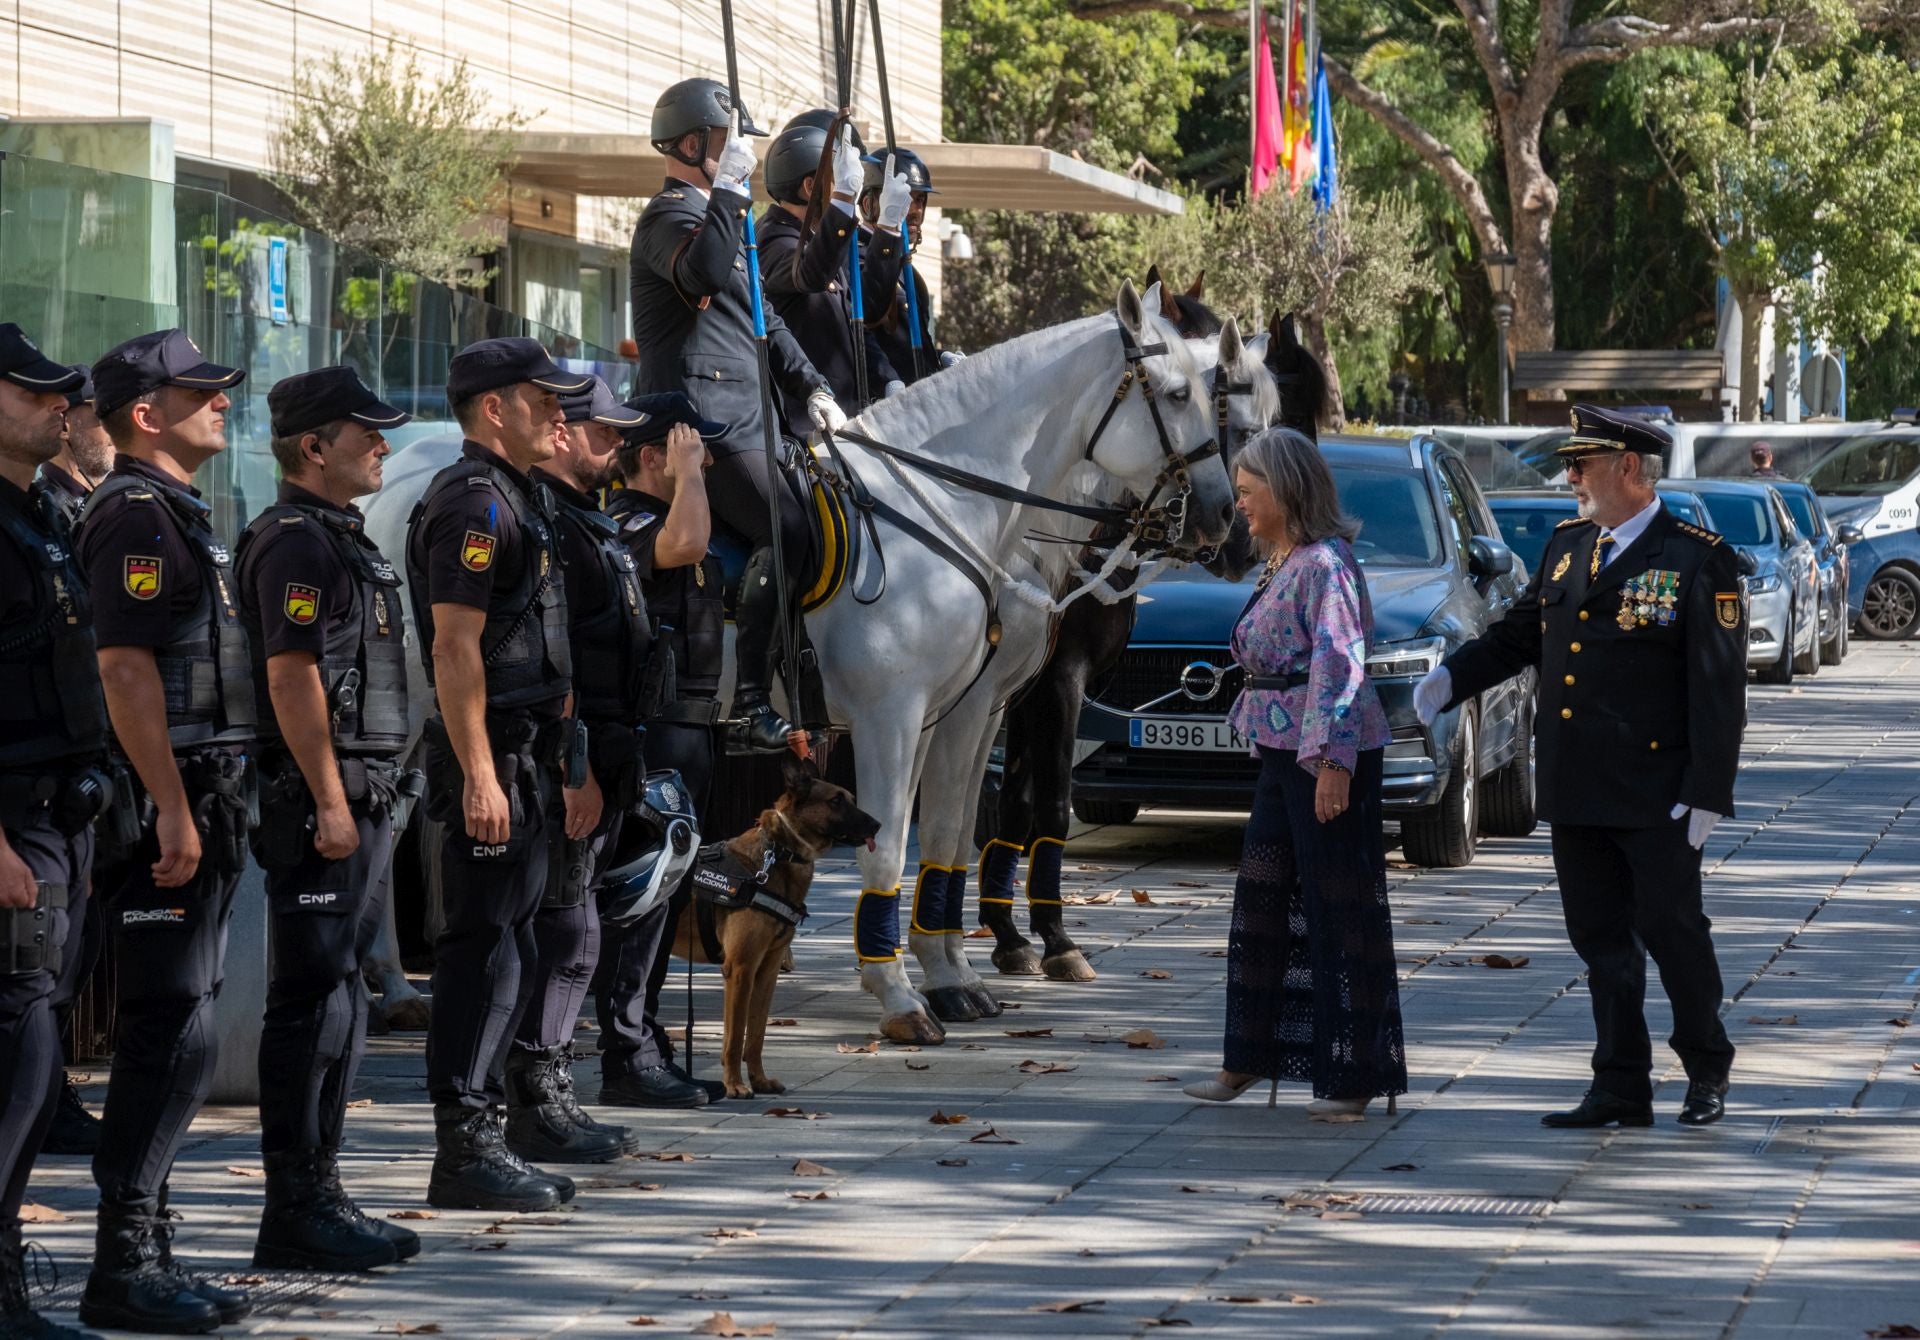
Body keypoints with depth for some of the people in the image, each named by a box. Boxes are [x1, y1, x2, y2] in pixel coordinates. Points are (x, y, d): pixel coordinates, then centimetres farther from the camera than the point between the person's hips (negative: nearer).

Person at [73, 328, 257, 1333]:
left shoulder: (175, 512, 20)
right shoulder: (135, 513, -12)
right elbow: (126, 666, -20)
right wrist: (172, 809, -24)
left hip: (199, 806, 10)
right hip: (167, 806, -10)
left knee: (169, 1035, 12)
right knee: (172, 1035, -10)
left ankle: (141, 1248, 16)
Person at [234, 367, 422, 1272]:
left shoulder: (341, 538, 19)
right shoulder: (296, 543, -13)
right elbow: (291, 675, -20)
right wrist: (329, 802, -22)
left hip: (358, 803, 10)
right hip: (320, 802, -10)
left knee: (338, 1002, 13)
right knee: (313, 1005, -8)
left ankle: (318, 1194, 18)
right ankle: (296, 1212, -5)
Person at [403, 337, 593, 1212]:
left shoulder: (523, 500, 19)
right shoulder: (473, 503, -13)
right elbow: (456, 647, -20)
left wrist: (567, 768, 23)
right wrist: (478, 774, -25)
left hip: (528, 756, 10)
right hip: (490, 757, -10)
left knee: (504, 955, 12)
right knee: (483, 951, -8)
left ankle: (478, 1136, 18)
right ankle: (462, 1152, -6)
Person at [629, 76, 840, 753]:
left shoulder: (718, 216, 26)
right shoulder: (669, 216, -6)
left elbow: (763, 322, 31)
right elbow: (705, 273, -30)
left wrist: (811, 388, 21)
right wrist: (731, 187, -25)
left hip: (741, 414, 10)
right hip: (701, 415, -10)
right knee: (786, 528, -23)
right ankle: (751, 703, -25)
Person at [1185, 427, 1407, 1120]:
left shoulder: (1325, 563, -15)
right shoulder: (1278, 564, 15)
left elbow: (1338, 665, -21)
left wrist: (1332, 761, -26)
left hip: (1329, 752, -10)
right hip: (1281, 750, 10)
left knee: (1340, 908, -4)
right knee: (1261, 900, 14)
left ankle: (1353, 1076, 0)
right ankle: (1249, 1060, 23)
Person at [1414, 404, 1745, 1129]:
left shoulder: (1698, 559, -9)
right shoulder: (1565, 546, 11)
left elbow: (1720, 686, -10)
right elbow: (1519, 631, 20)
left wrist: (1706, 794, -15)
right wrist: (1451, 676, 1)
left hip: (1655, 796, -6)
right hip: (1575, 793, 6)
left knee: (1671, 929, 1)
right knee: (1601, 938, 9)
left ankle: (1706, 1070, 21)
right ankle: (1621, 1088, 15)